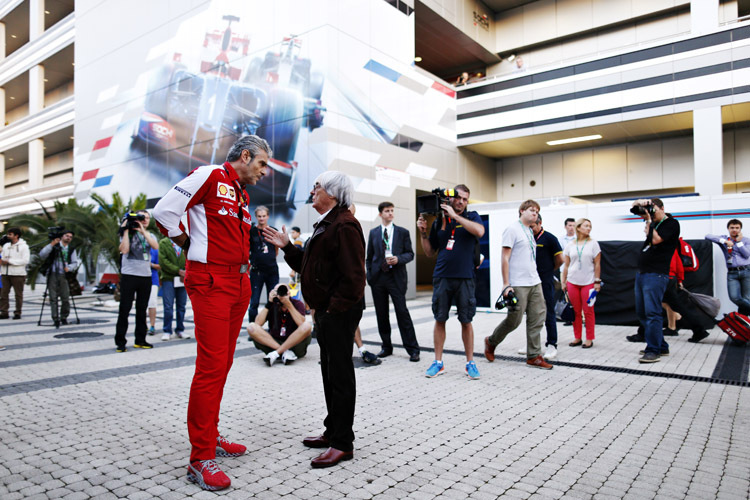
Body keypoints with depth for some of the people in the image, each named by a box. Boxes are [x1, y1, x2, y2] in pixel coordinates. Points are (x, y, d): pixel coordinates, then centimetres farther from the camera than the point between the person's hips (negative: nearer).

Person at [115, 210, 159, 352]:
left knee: (142, 310, 9)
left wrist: (142, 231, -12)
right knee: (124, 309, -2)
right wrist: (126, 230, -10)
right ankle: (120, 342, 6)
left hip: (146, 276, 4)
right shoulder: (127, 233, 4)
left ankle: (140, 340, 18)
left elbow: (156, 246, -9)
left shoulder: (150, 235, 13)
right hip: (129, 275, -4)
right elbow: (124, 250, -14)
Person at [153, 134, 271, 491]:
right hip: (211, 283, -9)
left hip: (238, 284, 9)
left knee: (222, 365, 13)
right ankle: (200, 459, 0)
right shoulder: (210, 176, -6)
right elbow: (164, 211, -11)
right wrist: (189, 246, -1)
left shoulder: (241, 194, 20)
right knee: (211, 366, -9)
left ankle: (210, 438, 26)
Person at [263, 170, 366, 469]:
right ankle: (333, 432, 30)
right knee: (330, 372, 17)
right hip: (326, 311, 11)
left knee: (340, 375, -2)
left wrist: (335, 308, -20)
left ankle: (343, 444, 9)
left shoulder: (344, 226, -17)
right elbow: (308, 265, 21)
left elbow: (352, 277, -23)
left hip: (340, 313, -11)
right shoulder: (325, 224, 18)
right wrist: (287, 247, 12)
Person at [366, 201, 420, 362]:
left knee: (402, 312, -7)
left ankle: (413, 349, 0)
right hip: (378, 278, 3)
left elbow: (410, 254, 5)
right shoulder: (373, 233, 11)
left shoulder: (403, 232, 6)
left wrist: (398, 259, -14)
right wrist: (369, 274, 6)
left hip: (396, 277, -3)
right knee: (381, 314, 8)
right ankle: (386, 347, 20)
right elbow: (369, 256, 14)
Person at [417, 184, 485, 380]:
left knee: (466, 321, 5)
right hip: (442, 277, 2)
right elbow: (430, 252, 15)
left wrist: (455, 215, -15)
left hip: (464, 277, -2)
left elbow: (479, 231, -18)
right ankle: (438, 362, 17)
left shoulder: (471, 217, 6)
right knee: (439, 319, 6)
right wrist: (423, 232, 1)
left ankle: (470, 363, 17)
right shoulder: (438, 221, 10)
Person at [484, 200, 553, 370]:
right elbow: (505, 258, -12)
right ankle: (491, 342, 22)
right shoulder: (512, 229, -7)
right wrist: (506, 284, -17)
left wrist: (535, 279, 16)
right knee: (514, 321, -1)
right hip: (518, 285, -8)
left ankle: (534, 356, 11)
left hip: (535, 283, 8)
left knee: (537, 319, 4)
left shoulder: (530, 232, 17)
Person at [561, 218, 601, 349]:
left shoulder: (593, 243, 3)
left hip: (588, 282, -2)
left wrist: (597, 281, -4)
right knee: (576, 311, 6)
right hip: (572, 282, 2)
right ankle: (577, 338, 17)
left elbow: (597, 264, 2)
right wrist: (563, 281, 7)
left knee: (588, 311, 1)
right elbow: (566, 265, 10)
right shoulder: (570, 246, 7)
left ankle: (589, 339, 10)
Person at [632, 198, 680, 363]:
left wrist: (649, 221, -8)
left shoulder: (672, 224, -3)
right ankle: (661, 346, 21)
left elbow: (655, 239, -16)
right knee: (641, 313, 11)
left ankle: (653, 351, -6)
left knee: (652, 313, -11)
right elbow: (634, 207, 23)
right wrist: (640, 204, 1)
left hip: (655, 275, -9)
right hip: (641, 273, 9)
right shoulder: (654, 223, 18)